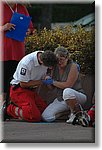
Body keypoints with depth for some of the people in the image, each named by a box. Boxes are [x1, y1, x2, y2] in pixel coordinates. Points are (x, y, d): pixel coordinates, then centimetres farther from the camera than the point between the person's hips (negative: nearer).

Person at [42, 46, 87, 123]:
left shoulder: (73, 66, -15)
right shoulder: (55, 67, 4)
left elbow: (68, 85, -22)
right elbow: (52, 88, 9)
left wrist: (53, 82, -17)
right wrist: (48, 80, -13)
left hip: (77, 96, -7)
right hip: (60, 99, 7)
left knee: (67, 91, -42)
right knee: (46, 116, -14)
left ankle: (75, 112, -14)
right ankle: (69, 109, 11)